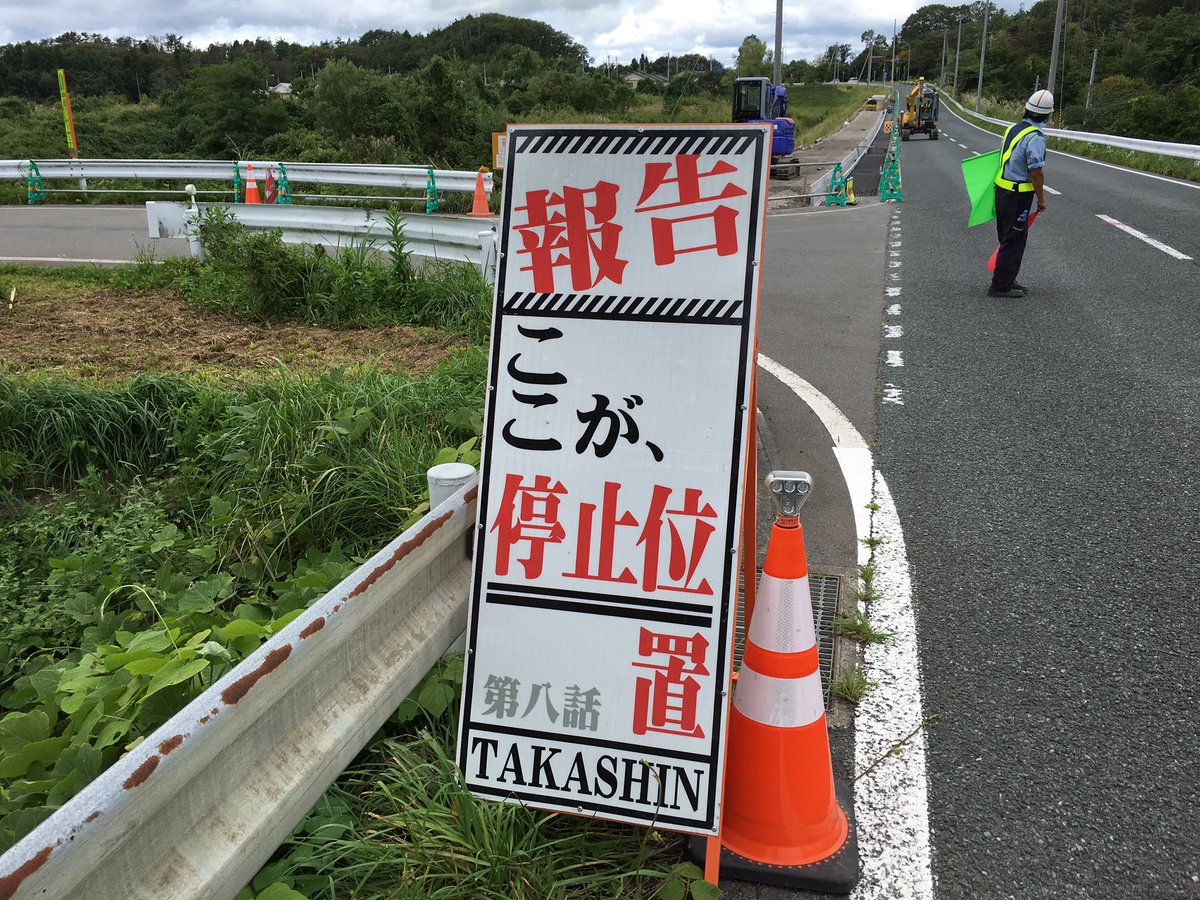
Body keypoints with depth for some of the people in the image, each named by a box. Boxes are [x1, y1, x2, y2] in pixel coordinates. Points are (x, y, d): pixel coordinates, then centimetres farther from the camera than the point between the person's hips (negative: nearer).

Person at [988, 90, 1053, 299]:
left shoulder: (1012, 129, 8)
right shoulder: (1035, 137, -18)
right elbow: (1036, 172, -20)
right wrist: (1041, 199, -9)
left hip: (1002, 191, 8)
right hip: (1018, 197, -8)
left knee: (1009, 238, 17)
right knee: (1014, 241, -1)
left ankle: (1006, 281, 25)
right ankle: (1000, 286, 2)